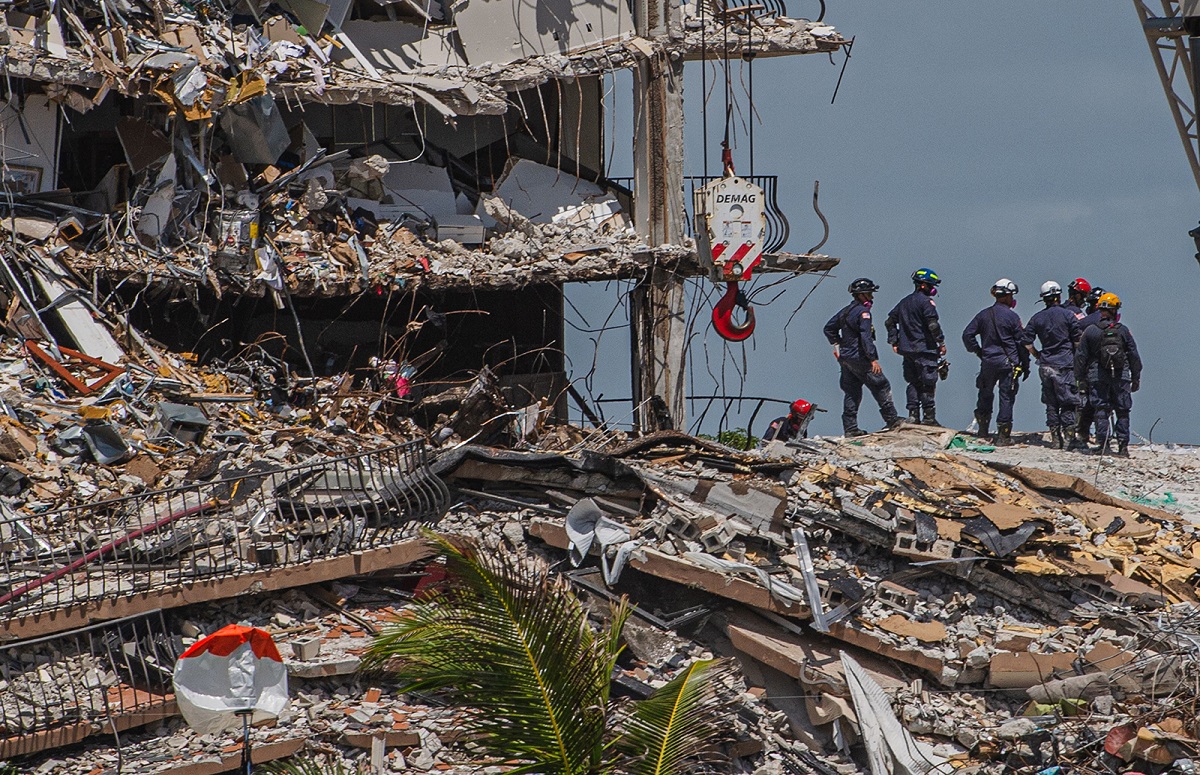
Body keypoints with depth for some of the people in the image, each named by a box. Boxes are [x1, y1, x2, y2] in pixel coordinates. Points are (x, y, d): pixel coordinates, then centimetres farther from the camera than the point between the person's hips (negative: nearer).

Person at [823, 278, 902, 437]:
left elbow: (829, 328, 22)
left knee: (852, 392, 11)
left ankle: (850, 427, 8)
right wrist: (873, 359, -24)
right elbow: (865, 337, -23)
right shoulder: (863, 312, -14)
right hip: (859, 357, -9)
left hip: (845, 358, 9)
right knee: (881, 387, 0)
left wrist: (837, 344, 25)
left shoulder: (845, 310, 13)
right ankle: (892, 420, 2)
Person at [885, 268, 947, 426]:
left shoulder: (904, 302, 15)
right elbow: (932, 324, -18)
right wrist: (941, 342, -9)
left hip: (907, 349, 7)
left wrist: (893, 341, 20)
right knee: (928, 383, -4)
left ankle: (913, 414, 6)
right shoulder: (925, 301, -10)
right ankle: (929, 416, -5)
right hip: (924, 348, -7)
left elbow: (890, 321, 18)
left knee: (913, 383, 11)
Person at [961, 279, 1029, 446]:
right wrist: (1025, 366, 2)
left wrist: (977, 351, 15)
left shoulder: (984, 315, 3)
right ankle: (1003, 435, 1)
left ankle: (982, 429, 23)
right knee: (1006, 397, 1)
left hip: (988, 361, 4)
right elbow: (1022, 342, -6)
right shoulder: (1012, 317, -8)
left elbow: (967, 334, 2)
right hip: (1008, 363, -4)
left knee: (985, 394, 18)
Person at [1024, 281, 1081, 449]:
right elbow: (1078, 341, -6)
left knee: (1051, 404, 10)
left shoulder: (1037, 319, 6)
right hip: (1065, 365, -4)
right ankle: (1069, 437, -4)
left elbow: (1027, 344, 2)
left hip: (1046, 365, 4)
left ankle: (1055, 438, 11)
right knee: (1068, 403, 0)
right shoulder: (1068, 315, -5)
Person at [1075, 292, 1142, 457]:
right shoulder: (1123, 330, 0)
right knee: (1122, 411, 6)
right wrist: (1136, 378, 12)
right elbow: (1134, 356, 4)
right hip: (1121, 377, 0)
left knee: (1101, 410, 6)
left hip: (1097, 377, 0)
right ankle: (1123, 446, 2)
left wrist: (1080, 378, 12)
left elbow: (1080, 357, 2)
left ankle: (1102, 443, 0)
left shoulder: (1090, 331, -1)